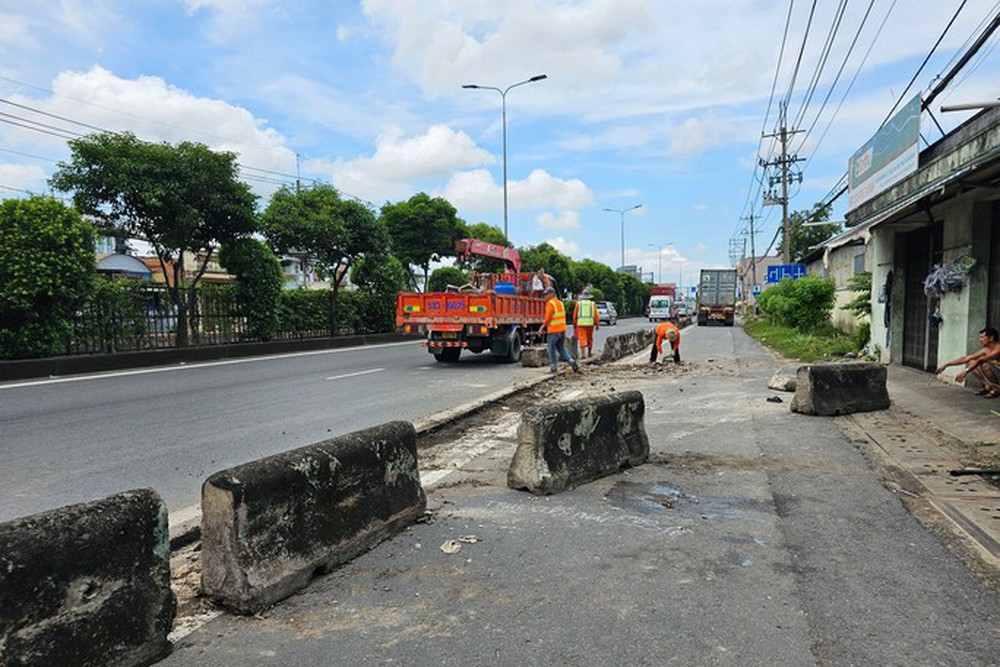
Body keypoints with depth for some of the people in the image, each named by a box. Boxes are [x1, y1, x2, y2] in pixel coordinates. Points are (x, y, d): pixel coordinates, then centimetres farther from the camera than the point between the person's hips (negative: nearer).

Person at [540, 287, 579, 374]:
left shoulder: (550, 303, -12)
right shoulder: (560, 303, 14)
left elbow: (548, 318, -15)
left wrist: (543, 326, 0)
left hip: (554, 330, -8)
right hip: (562, 329, 8)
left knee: (551, 349, 6)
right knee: (561, 348, 15)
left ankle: (553, 367, 10)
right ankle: (572, 362, 2)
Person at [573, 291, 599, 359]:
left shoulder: (578, 303, 3)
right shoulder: (592, 304, 6)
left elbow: (575, 315, 5)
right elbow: (596, 315, 2)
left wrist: (574, 325, 14)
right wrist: (597, 325, 6)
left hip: (581, 323, -2)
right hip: (590, 323, 2)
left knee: (582, 338, -5)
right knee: (589, 338, 15)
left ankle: (583, 354, -15)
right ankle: (589, 352, 24)